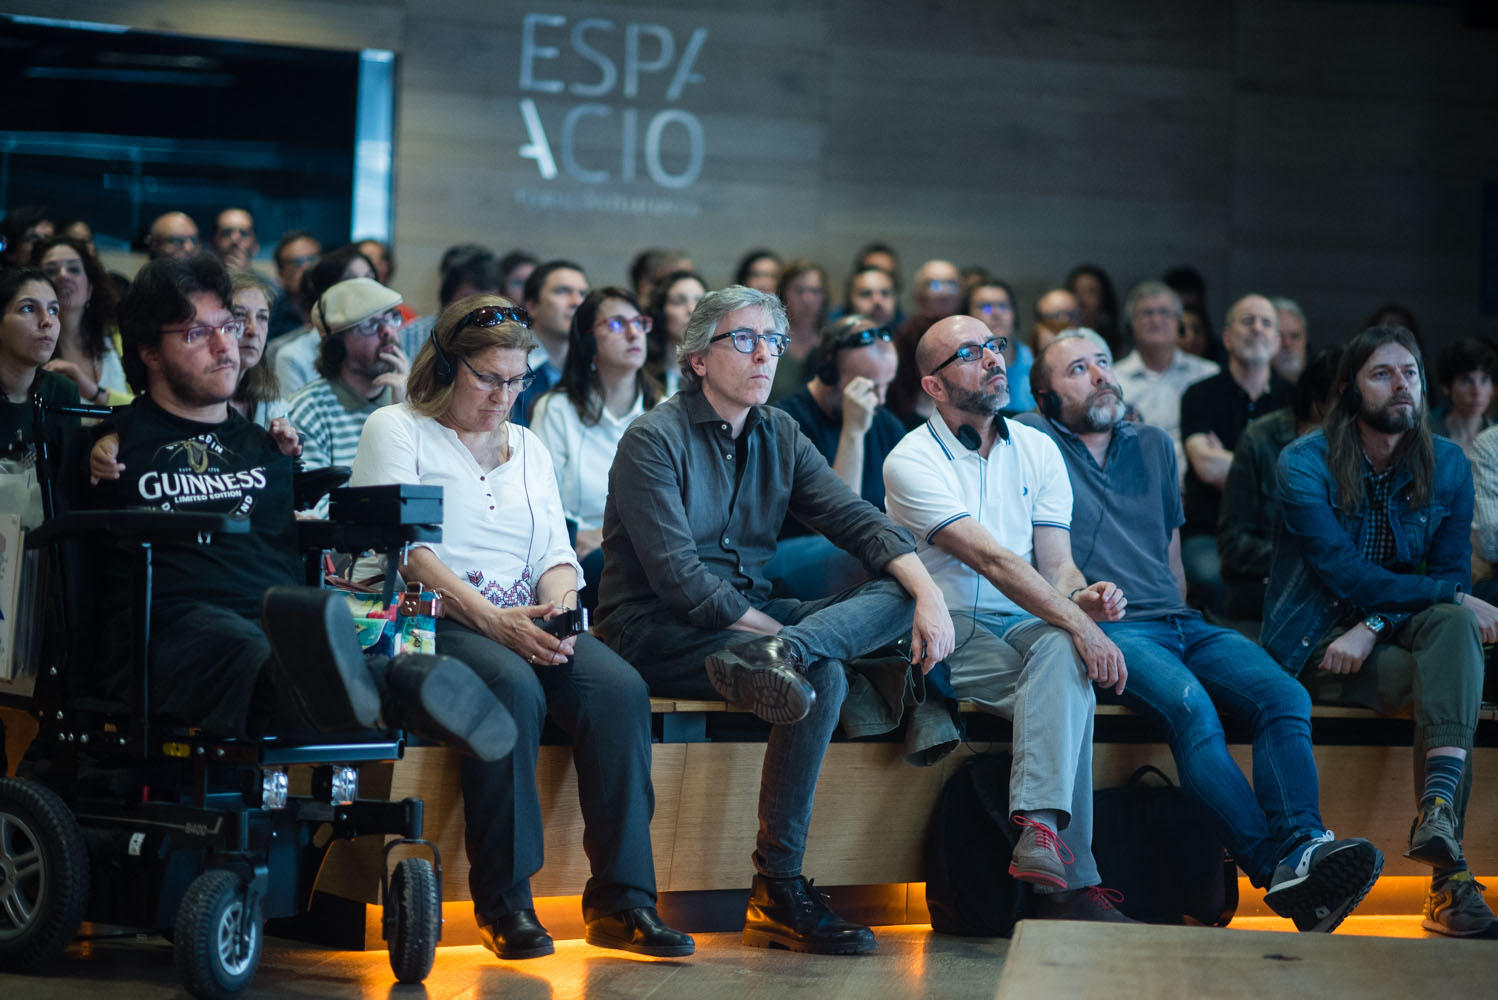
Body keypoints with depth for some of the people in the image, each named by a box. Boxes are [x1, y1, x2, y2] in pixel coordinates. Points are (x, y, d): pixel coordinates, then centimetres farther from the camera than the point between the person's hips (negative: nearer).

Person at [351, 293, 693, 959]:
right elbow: (405, 548, -8)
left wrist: (558, 610, -8)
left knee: (619, 687, -25)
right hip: (434, 623, -5)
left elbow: (555, 554, 16)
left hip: (525, 623, 5)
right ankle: (503, 899, -29)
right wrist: (492, 620, -20)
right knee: (511, 685, -37)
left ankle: (621, 899, -26)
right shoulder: (396, 430, 6)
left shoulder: (527, 447, 24)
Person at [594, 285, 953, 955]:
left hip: (749, 617, 7)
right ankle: (777, 892, -25)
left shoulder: (777, 435, 13)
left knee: (898, 594, -11)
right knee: (822, 677, -29)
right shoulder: (655, 440, -9)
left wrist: (927, 593, -13)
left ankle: (766, 659, -40)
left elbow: (858, 520, 4)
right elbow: (680, 579, -17)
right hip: (652, 629, -7)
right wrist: (777, 628, -18)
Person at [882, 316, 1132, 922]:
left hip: (1030, 629, 5)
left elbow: (1056, 563, 8)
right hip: (952, 637, -4)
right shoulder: (913, 461, -5)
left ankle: (1041, 828, -47)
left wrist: (1081, 596, -18)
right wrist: (1078, 622, -28)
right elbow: (992, 560, -18)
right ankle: (1069, 881, -40)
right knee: (1067, 650, -32)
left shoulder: (1038, 451, 15)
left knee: (1061, 651, -32)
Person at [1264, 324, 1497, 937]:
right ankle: (1447, 873, -36)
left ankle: (1438, 812, -46)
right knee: (1441, 678, -30)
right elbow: (1344, 573, -17)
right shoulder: (1305, 464, -8)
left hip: (1397, 636, 4)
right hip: (1310, 649, -4)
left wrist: (1374, 628, -19)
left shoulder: (1447, 467, 4)